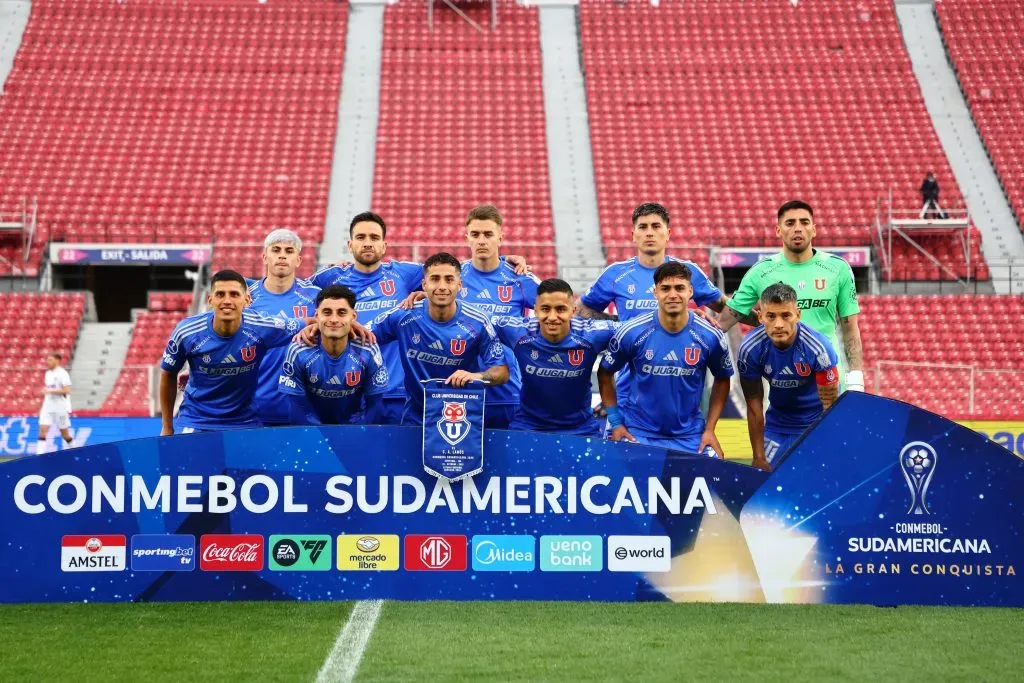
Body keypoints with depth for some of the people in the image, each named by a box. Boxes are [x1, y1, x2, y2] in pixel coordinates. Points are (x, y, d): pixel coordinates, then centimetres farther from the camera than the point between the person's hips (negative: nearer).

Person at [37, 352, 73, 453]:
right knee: (42, 430, -7)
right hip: (48, 407, 6)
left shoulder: (62, 373, -11)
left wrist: (50, 391, -22)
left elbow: (67, 390, -20)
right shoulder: (48, 373, 12)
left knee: (64, 433, 4)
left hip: (60, 407, -6)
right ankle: (40, 453, -12)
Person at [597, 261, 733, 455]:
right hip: (637, 432, -1)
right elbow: (605, 373, 2)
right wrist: (615, 423, -3)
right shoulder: (632, 333, -11)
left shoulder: (710, 336, -7)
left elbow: (722, 379, 8)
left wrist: (709, 429, 2)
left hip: (689, 435, 1)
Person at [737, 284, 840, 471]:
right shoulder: (749, 349, -22)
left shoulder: (819, 348, -29)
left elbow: (830, 407, -18)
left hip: (816, 422, -2)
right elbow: (754, 406, -12)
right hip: (778, 424, 2)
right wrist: (759, 458, -10)